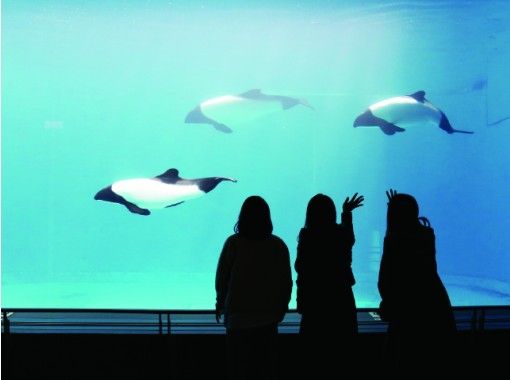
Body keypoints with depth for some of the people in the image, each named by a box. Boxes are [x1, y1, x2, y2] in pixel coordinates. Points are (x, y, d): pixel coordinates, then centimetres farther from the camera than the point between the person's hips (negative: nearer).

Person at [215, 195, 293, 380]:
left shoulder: (233, 243, -10)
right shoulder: (279, 245, -4)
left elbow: (221, 277, -5)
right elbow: (286, 282, 2)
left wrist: (220, 303, 10)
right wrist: (281, 308, 15)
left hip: (238, 316, -2)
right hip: (268, 317, 2)